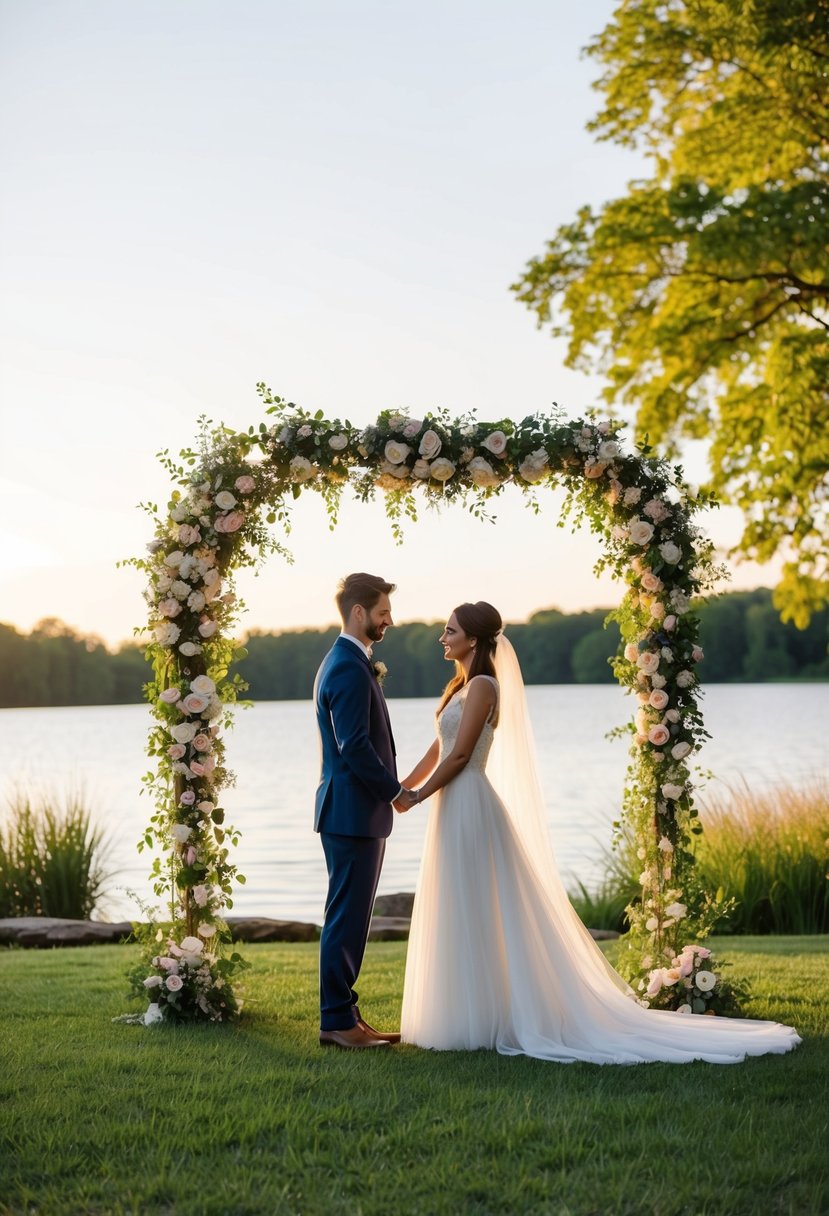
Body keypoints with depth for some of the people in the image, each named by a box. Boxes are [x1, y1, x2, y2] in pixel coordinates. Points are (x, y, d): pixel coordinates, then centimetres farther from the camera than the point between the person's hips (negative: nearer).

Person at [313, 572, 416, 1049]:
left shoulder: (343, 663, 17)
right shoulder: (349, 670, -16)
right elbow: (355, 746, -22)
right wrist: (396, 790, -13)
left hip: (357, 812, 11)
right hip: (354, 813, -11)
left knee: (351, 919, 13)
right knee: (347, 920, -5)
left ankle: (346, 1015, 19)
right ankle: (338, 1021, 1)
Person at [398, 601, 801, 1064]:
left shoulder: (481, 686, -13)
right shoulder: (463, 685, 16)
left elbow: (459, 755, -17)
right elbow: (438, 750, 19)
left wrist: (416, 797, -12)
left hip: (470, 808, -10)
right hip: (457, 808, 10)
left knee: (473, 918, -5)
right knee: (462, 919, 12)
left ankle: (479, 1022, 1)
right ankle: (473, 1017, 17)